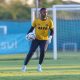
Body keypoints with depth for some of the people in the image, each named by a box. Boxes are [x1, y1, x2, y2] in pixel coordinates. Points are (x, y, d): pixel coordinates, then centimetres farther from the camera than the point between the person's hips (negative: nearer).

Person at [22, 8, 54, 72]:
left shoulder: (49, 21, -7)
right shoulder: (36, 20, -7)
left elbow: (52, 31, 1)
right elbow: (32, 28, 4)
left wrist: (50, 37, -18)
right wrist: (28, 34, -13)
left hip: (44, 40, 0)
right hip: (36, 39, 0)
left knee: (43, 51, -19)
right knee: (31, 52, -8)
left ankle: (39, 65, 5)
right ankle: (25, 66, 7)